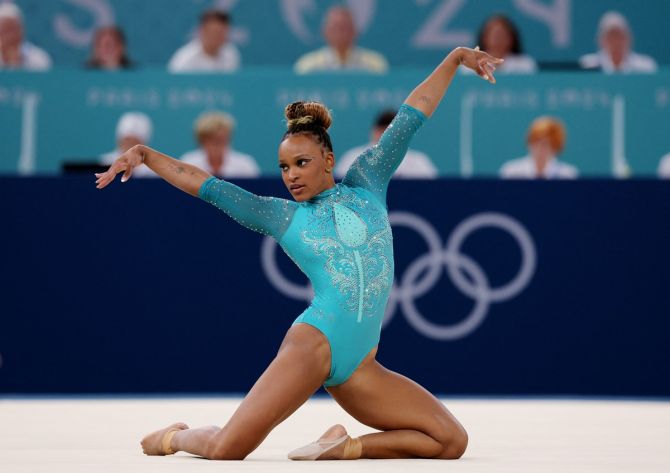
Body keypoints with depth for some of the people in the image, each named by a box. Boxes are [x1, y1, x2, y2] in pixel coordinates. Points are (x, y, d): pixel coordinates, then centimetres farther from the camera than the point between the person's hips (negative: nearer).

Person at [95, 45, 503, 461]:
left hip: (358, 366, 3)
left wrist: (456, 58, 18)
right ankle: (177, 436, 19)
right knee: (226, 450, -16)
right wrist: (145, 154, 6)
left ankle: (342, 448, 4)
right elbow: (207, 185, 11)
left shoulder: (366, 184, 14)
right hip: (313, 343, -3)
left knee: (452, 442, -9)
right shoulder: (282, 216, 10)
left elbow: (410, 118, 15)